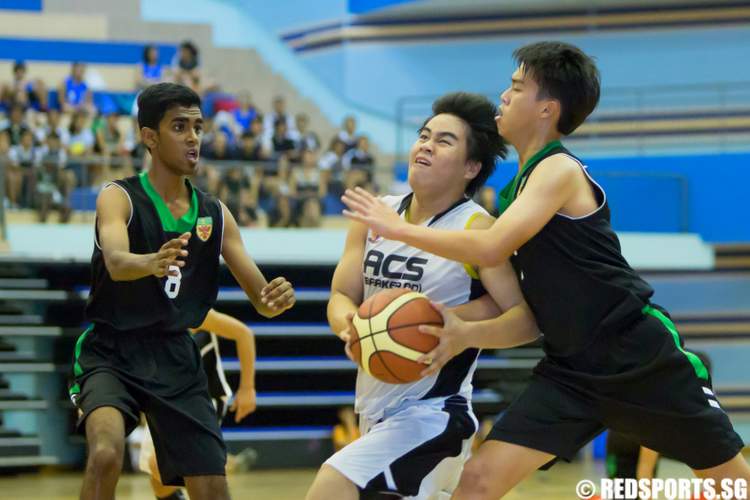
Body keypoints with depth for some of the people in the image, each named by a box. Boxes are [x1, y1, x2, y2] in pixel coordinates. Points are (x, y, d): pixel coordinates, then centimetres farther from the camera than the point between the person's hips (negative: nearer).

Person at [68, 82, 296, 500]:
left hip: (176, 358, 5)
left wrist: (275, 299, -22)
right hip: (112, 352, -5)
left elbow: (260, 298, 3)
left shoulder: (215, 213, 5)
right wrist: (153, 263, -54)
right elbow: (116, 262, -31)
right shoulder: (120, 198, -10)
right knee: (106, 453, -32)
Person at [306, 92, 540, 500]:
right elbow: (341, 296, 7)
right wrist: (349, 325, -16)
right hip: (376, 413, 8)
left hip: (430, 415, -8)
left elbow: (528, 320, -16)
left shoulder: (476, 229, -13)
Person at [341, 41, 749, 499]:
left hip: (639, 358, -7)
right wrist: (463, 327, -2)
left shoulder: (560, 170, -15)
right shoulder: (519, 187, 10)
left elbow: (491, 249, -27)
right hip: (571, 370, 7)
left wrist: (398, 228, -19)